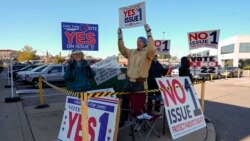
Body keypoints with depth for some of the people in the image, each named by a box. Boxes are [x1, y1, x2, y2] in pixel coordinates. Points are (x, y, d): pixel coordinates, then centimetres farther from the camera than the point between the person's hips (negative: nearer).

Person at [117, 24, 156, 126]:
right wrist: (120, 36, 1)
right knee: (124, 102, 14)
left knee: (139, 104, 8)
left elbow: (152, 49, -26)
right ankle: (122, 120, 31)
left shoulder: (148, 53, -6)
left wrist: (148, 33, -28)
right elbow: (122, 49, 9)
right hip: (129, 81, 6)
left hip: (140, 83, -5)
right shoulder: (132, 52, 12)